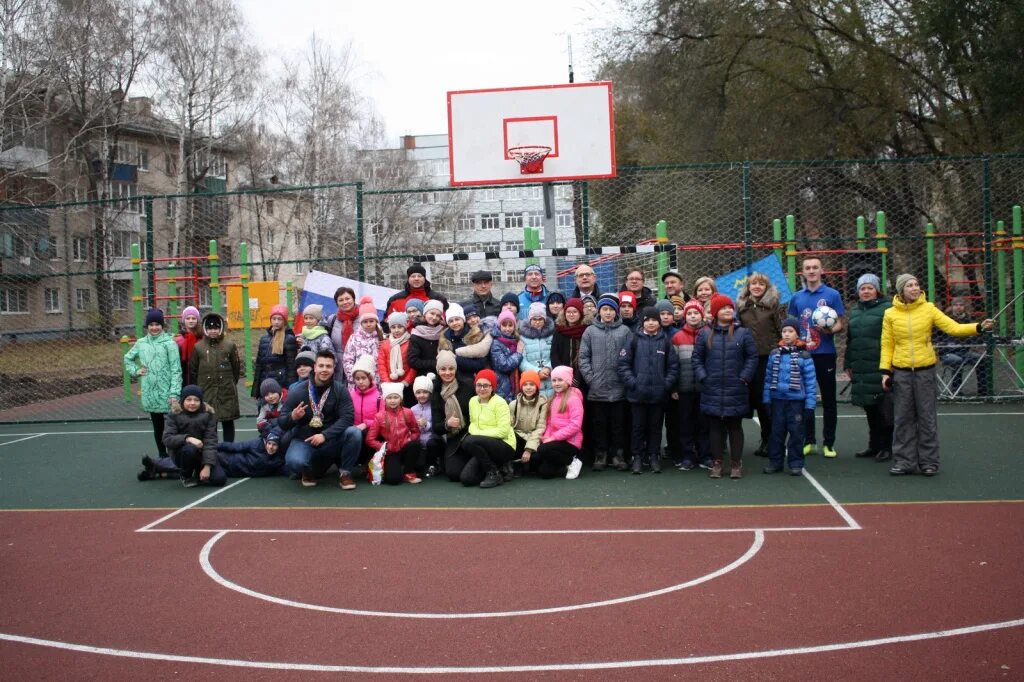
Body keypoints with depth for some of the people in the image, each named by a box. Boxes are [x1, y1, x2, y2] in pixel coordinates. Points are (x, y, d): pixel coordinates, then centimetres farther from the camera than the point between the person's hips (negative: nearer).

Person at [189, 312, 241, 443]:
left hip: (227, 392, 0)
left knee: (228, 422, 7)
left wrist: (232, 383, 9)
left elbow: (236, 367, 6)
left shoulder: (229, 345, 0)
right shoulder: (199, 347, 2)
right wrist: (198, 387, 7)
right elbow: (192, 369, 8)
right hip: (206, 392, 0)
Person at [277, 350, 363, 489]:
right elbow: (281, 423, -4)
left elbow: (347, 417, -17)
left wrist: (325, 435, -27)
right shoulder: (298, 392, -7)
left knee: (354, 433, -28)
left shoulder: (339, 390, -6)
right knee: (294, 461, -33)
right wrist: (292, 417, -27)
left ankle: (344, 473, -4)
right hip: (304, 439, -1)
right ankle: (308, 471, 7)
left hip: (331, 439, 1)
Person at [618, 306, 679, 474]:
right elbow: (623, 363, -2)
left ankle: (654, 457, 19)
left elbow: (673, 365, 4)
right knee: (638, 426, 7)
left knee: (655, 426, 10)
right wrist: (631, 382, -10)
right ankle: (638, 457, 15)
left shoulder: (665, 341, 3)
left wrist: (667, 383, -5)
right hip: (638, 392, -1)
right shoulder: (634, 340, 0)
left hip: (658, 393, 1)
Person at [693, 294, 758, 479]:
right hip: (712, 391, 1)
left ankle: (736, 463, 14)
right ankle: (716, 462, 16)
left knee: (735, 427, 6)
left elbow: (752, 357, 2)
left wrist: (744, 378, -6)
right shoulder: (705, 334, 5)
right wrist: (703, 377, -4)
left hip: (736, 391, -1)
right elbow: (697, 358, 7)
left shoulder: (743, 333, 3)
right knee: (715, 427, 7)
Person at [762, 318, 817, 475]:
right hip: (777, 399, 3)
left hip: (796, 401, -3)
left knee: (796, 432, 4)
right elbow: (768, 378, 8)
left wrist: (809, 404, -7)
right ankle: (775, 461, 20)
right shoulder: (774, 354, 5)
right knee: (776, 431, 10)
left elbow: (810, 382, -5)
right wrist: (766, 399, 6)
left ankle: (795, 463, 14)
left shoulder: (804, 356, -5)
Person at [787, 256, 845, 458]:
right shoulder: (796, 298, 9)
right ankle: (808, 441, 17)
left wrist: (829, 330, -21)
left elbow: (840, 324, -1)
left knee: (828, 399, 3)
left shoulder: (832, 295, -1)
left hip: (825, 354, -3)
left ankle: (829, 443, 11)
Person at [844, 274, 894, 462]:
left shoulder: (887, 309, -4)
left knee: (883, 409, -2)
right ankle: (874, 445, 21)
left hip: (880, 367, -6)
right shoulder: (854, 312, 18)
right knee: (869, 409, 12)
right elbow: (850, 340, 23)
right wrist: (848, 363, 19)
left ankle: (886, 447, 6)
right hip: (861, 369, 7)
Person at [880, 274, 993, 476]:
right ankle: (905, 461, 13)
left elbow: (953, 327, -6)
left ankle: (929, 461, 12)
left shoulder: (928, 309, 0)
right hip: (901, 372, 0)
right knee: (902, 418, 4)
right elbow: (887, 345, 3)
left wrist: (978, 327, -19)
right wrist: (885, 371, -4)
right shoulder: (890, 314, 1)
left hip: (925, 370, 0)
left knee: (927, 417, 4)